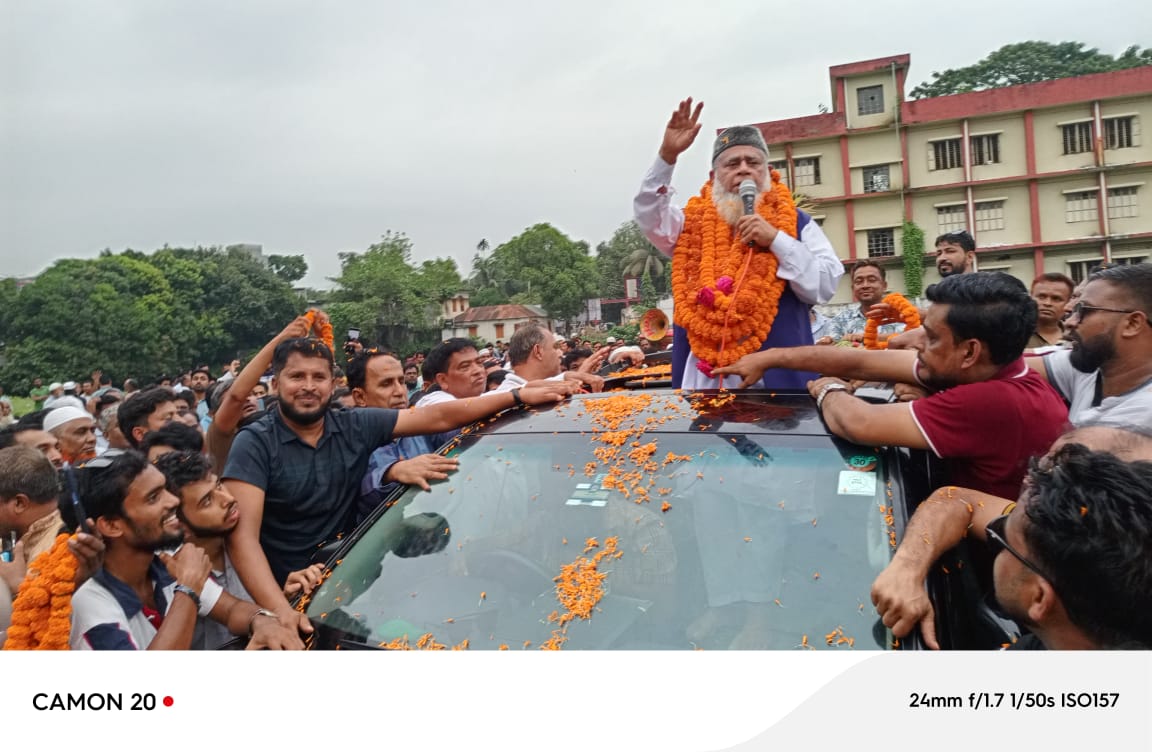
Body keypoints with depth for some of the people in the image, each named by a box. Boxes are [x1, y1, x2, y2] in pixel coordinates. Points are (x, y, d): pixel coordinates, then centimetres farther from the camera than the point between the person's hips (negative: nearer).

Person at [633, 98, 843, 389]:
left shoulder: (796, 224, 10)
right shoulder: (693, 223, 15)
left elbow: (825, 287, -1)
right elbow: (648, 214, -2)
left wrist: (776, 239, -8)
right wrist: (667, 156, -13)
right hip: (702, 375, 1)